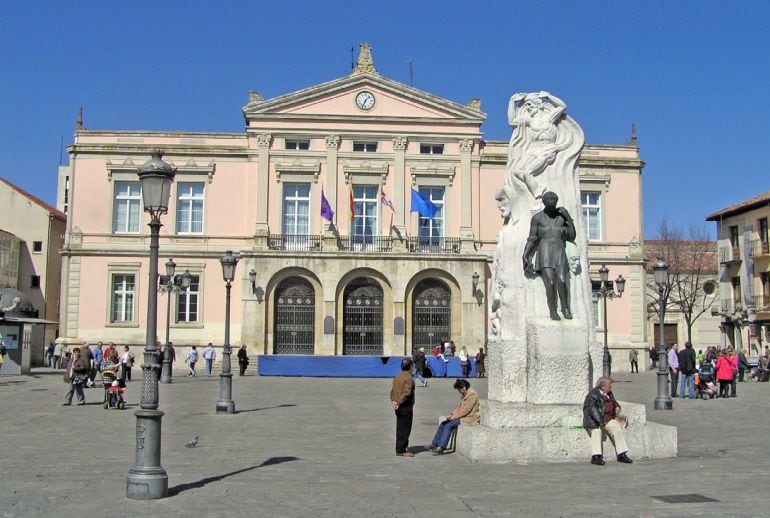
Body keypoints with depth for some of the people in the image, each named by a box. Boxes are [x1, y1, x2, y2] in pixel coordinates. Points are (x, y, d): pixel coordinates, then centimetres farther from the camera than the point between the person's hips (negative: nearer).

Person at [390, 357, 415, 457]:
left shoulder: (397, 377, 13)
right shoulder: (409, 378, -15)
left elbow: (392, 391, 11)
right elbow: (407, 392, -23)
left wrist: (393, 401, 1)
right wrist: (399, 402, -20)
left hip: (398, 407, 9)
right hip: (406, 406, -9)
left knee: (400, 428, 15)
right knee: (405, 428, -3)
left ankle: (400, 449, 22)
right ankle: (401, 450, -3)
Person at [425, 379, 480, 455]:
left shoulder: (472, 395, -17)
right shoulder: (464, 395, 14)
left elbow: (466, 410, -21)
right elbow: (460, 407, 18)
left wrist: (454, 417, -15)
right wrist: (452, 414, 2)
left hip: (469, 418, -10)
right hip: (463, 416, 10)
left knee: (448, 425, -23)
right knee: (443, 423, -3)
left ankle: (441, 447, -24)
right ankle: (435, 444, -2)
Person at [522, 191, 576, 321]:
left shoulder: (562, 215, 11)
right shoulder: (537, 218, 5)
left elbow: (572, 237, 9)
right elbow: (532, 239, 4)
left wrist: (569, 218, 0)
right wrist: (525, 254, -9)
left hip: (560, 251, 2)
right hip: (544, 252, -2)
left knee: (562, 280, -19)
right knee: (550, 282, -18)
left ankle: (565, 308, 0)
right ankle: (553, 311, -7)